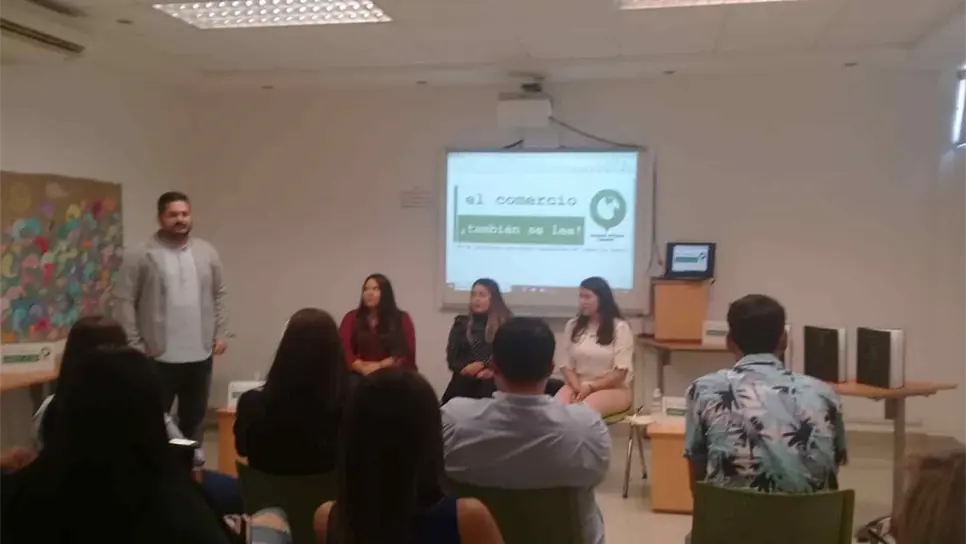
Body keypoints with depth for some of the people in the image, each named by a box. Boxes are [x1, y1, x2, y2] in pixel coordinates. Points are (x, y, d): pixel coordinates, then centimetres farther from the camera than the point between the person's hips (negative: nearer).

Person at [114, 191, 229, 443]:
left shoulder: (207, 253, 7)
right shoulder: (139, 256, -6)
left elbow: (219, 295, 12)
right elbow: (124, 302, -7)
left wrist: (220, 333, 6)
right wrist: (134, 344, -11)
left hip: (200, 355, 4)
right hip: (158, 357, -4)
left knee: (194, 419, 15)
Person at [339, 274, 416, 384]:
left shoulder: (402, 319, 8)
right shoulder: (351, 318, 12)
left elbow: (406, 354, -1)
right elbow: (343, 350, 0)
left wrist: (380, 366, -15)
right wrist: (363, 368, -16)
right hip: (360, 375, 1)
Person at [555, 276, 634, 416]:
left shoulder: (620, 328, -2)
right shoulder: (572, 326, 10)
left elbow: (620, 372, -8)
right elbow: (566, 365, 7)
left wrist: (590, 387, -15)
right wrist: (578, 388, -12)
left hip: (613, 389, -3)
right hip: (578, 386, 4)